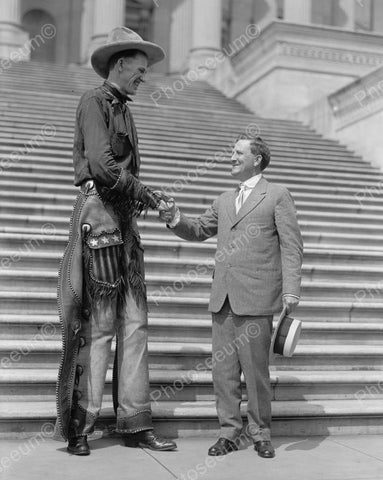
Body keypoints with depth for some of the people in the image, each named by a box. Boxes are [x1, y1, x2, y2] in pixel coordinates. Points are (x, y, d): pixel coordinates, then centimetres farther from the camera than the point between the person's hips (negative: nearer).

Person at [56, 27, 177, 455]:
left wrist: (148, 200, 4)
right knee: (98, 325, -6)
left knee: (134, 324, 5)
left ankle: (135, 424, 10)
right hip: (99, 214, -8)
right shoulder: (94, 102, -3)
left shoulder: (123, 110, 24)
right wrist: (147, 194, -7)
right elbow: (102, 167, -15)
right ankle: (80, 427, 5)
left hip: (125, 220, 9)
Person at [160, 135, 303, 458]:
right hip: (223, 298, 6)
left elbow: (291, 246, -3)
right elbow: (199, 231, 25)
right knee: (223, 369, 7)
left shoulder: (277, 195, 3)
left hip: (256, 298, -5)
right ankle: (229, 432, 19)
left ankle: (260, 434, 17)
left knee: (256, 370, 2)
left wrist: (291, 290, -13)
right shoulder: (225, 201, 20)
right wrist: (176, 220, 3)